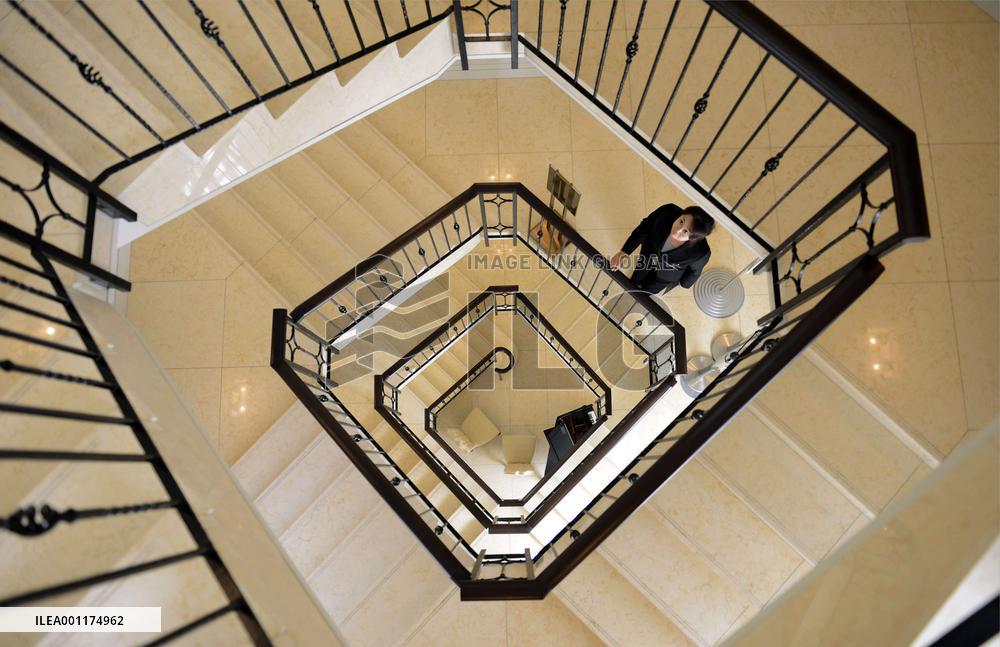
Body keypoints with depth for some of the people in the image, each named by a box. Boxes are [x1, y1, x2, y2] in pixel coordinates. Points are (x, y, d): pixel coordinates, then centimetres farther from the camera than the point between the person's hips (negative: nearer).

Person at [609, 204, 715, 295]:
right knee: (635, 283, 28)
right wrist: (624, 252, -26)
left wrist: (683, 283, 3)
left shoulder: (701, 252, -43)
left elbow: (694, 271, -18)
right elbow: (644, 228, -19)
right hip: (649, 254, 2)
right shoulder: (667, 212, -40)